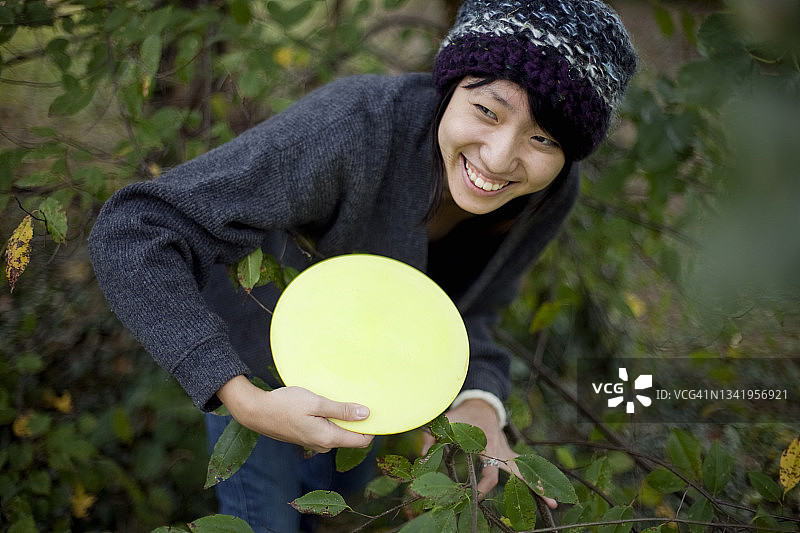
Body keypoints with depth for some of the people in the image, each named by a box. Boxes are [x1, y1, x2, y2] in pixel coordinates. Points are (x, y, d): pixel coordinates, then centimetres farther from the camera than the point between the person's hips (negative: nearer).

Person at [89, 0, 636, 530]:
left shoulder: (551, 193, -26)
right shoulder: (353, 129, -46)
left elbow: (466, 308, -10)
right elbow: (132, 232, -46)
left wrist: (479, 403, -30)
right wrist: (244, 401, -52)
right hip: (258, 359, -5)